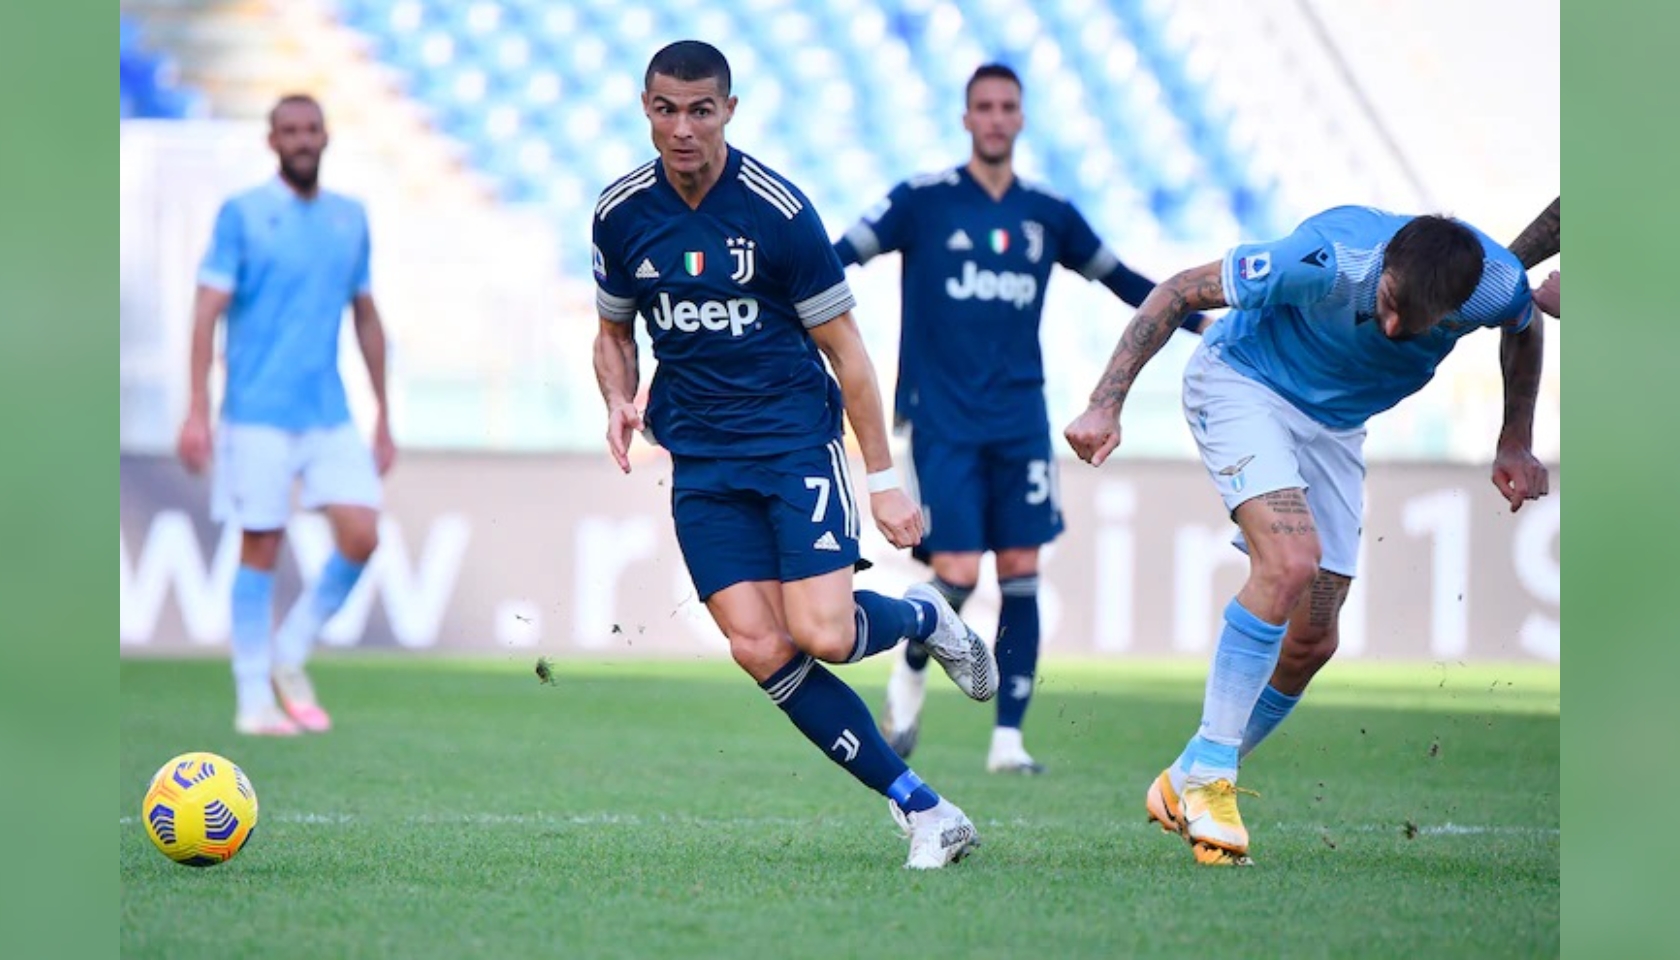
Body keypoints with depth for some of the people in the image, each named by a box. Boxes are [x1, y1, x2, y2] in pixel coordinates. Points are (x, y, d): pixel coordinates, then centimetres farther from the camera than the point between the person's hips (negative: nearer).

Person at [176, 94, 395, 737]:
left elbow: (366, 319, 18)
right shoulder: (241, 215, -3)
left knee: (361, 537, -7)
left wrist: (383, 418, 17)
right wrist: (197, 411, -14)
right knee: (260, 547, -2)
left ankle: (290, 658, 12)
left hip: (331, 415, 4)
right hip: (258, 413, -4)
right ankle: (254, 700, 7)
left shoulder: (350, 219, 11)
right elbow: (207, 311, -6)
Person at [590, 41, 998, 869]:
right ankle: (918, 806, -5)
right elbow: (614, 332, 18)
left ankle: (923, 616, 17)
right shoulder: (621, 213, 2)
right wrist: (620, 401, -4)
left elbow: (844, 348, -4)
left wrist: (884, 480, -5)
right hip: (701, 457, 4)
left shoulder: (777, 210, -11)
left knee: (822, 636, -19)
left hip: (796, 436, -3)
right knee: (760, 650, -13)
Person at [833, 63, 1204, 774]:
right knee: (957, 574, -12)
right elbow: (840, 257, -5)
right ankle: (910, 676, 19)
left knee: (1021, 575, -2)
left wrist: (1200, 320, 22)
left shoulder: (1048, 214, 8)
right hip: (943, 422, -3)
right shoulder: (922, 201, -3)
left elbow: (1119, 279, 22)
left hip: (1020, 422, 3)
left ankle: (1008, 737, 4)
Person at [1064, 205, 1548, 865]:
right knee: (1290, 561, -28)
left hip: (1334, 425, 5)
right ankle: (1205, 773, -20)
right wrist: (1107, 403, -25)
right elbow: (1179, 292, -23)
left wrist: (1515, 444, 5)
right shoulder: (1329, 260, -36)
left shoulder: (1499, 285, -25)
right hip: (1241, 384, -5)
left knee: (1311, 644, 1)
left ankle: (1188, 783, 18)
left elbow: (1524, 329, 4)